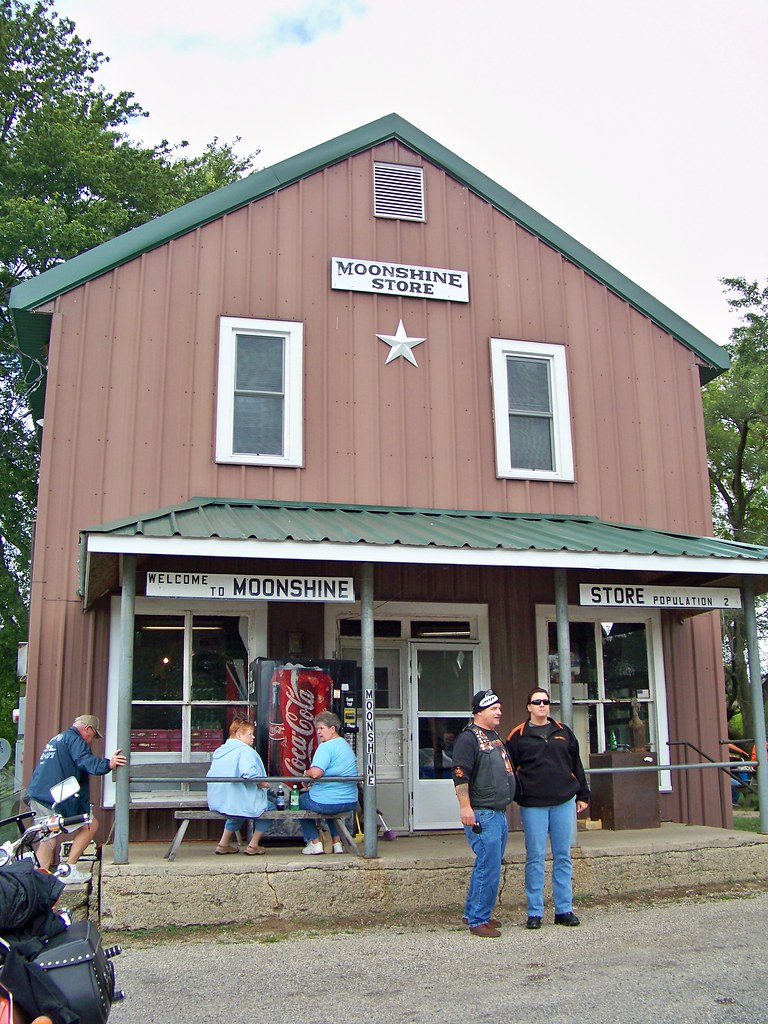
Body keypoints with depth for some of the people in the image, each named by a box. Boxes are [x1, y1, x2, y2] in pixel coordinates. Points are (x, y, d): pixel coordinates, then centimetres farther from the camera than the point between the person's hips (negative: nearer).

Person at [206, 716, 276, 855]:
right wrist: (261, 783, -15)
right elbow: (248, 772, -33)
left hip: (217, 802, 8)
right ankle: (253, 846, 17)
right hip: (239, 802, -8)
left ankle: (224, 843, 35)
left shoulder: (220, 750, 10)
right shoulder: (245, 750, -15)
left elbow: (212, 774, 18)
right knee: (270, 807, 15)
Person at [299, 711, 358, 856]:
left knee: (301, 801, 22)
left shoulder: (326, 747, -15)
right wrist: (311, 777, 17)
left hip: (326, 803, -8)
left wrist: (306, 773, -6)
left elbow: (316, 773, -28)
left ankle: (315, 843, 17)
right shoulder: (347, 745, 14)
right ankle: (337, 843, 29)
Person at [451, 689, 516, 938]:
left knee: (488, 866, 15)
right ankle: (478, 920, 2)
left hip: (500, 813, 10)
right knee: (488, 867, -8)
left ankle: (472, 912, 27)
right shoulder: (468, 737, -11)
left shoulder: (495, 737, 18)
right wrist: (465, 807, -23)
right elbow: (460, 775, -18)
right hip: (482, 814, -10)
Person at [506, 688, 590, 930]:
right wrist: (517, 796, -5)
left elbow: (576, 764, 15)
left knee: (563, 857, 8)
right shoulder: (518, 735, 1)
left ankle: (564, 909, 16)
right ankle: (534, 912, 9)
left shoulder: (563, 732, 11)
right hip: (533, 804, -3)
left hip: (563, 801, 3)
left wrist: (582, 795, 14)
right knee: (535, 858, 1)